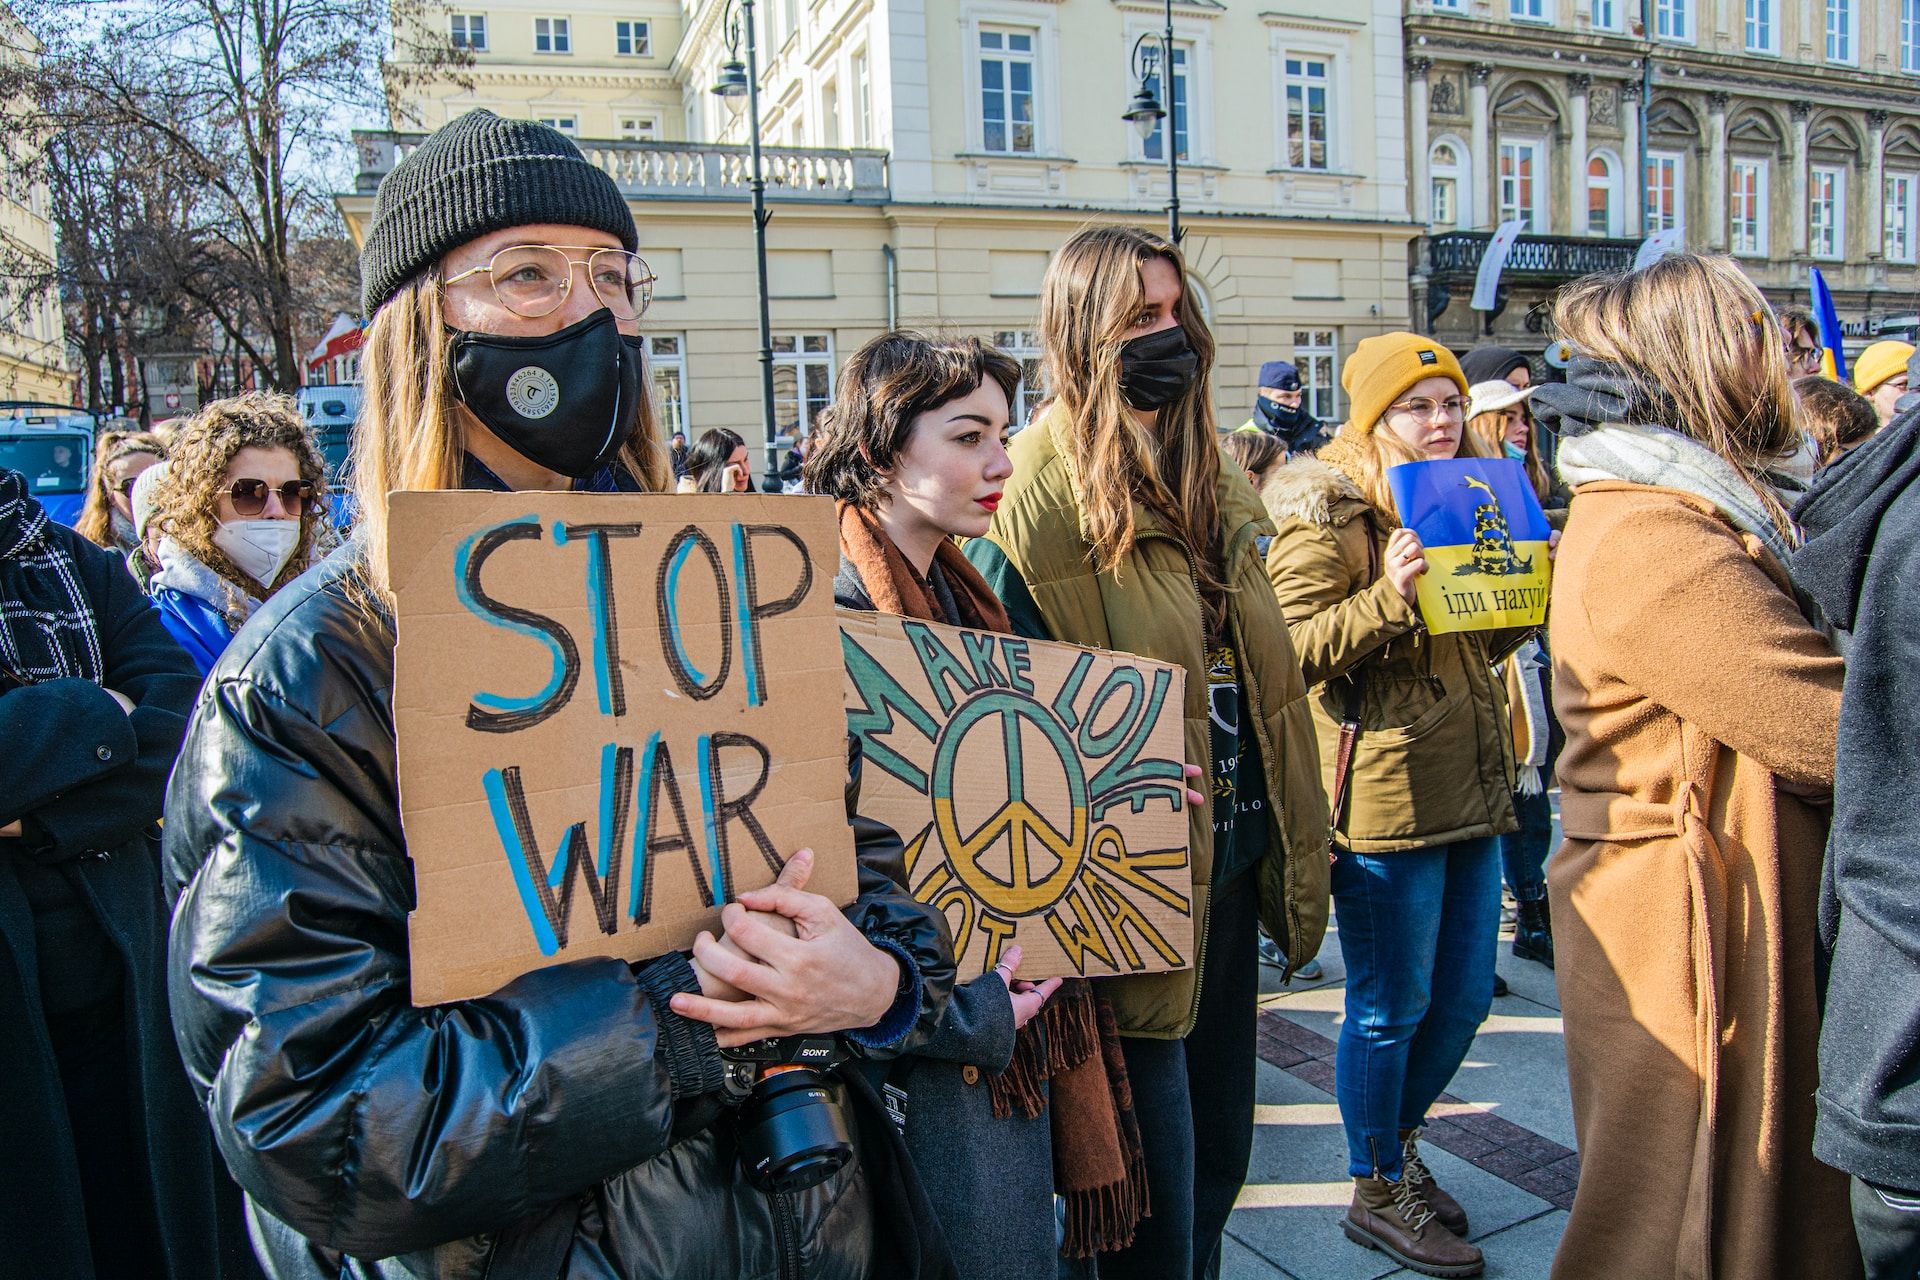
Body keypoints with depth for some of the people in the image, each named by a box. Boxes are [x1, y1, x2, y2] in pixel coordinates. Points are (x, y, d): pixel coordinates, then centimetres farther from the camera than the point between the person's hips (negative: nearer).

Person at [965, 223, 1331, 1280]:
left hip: (1231, 855, 8)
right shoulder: (1042, 499, -14)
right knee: (1157, 1170, 7)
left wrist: (1288, 849, 16)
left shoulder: (1206, 477, 10)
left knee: (1222, 1140, 22)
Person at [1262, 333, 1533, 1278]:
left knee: (1465, 996, 16)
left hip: (1469, 791, 8)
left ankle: (1395, 1143, 38)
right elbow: (1294, 648, -16)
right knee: (1392, 1007, 4)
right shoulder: (1326, 511, -9)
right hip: (1382, 796, -8)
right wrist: (1388, 597, -26)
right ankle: (1376, 1192, 24)